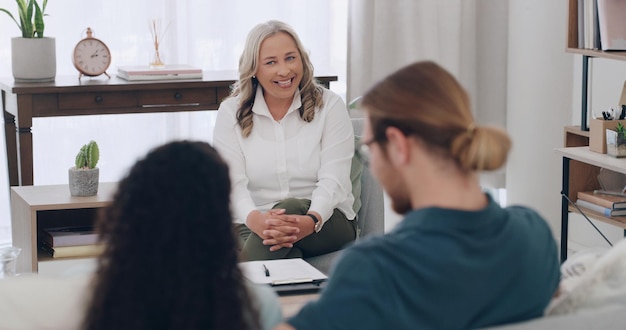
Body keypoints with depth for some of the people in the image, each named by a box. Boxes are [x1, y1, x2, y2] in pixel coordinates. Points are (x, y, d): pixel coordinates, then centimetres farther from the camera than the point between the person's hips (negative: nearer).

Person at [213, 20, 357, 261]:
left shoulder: (329, 106, 1)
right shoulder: (231, 112, 3)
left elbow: (333, 180, -9)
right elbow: (232, 183, -9)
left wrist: (311, 221, -33)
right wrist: (255, 219, -33)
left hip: (326, 221, 1)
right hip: (255, 227, -1)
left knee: (290, 207, -34)